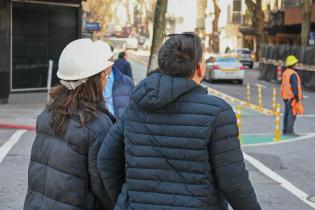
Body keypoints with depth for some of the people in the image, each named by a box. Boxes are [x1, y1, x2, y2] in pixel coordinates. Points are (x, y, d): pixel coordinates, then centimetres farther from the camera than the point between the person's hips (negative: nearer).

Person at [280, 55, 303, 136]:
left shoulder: (285, 72, 11)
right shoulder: (293, 74, -18)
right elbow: (294, 86, -22)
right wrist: (297, 97, -18)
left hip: (286, 96, 9)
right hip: (292, 97, -9)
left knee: (287, 113, 13)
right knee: (292, 114, -7)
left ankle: (285, 130, 17)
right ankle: (290, 131, -8)